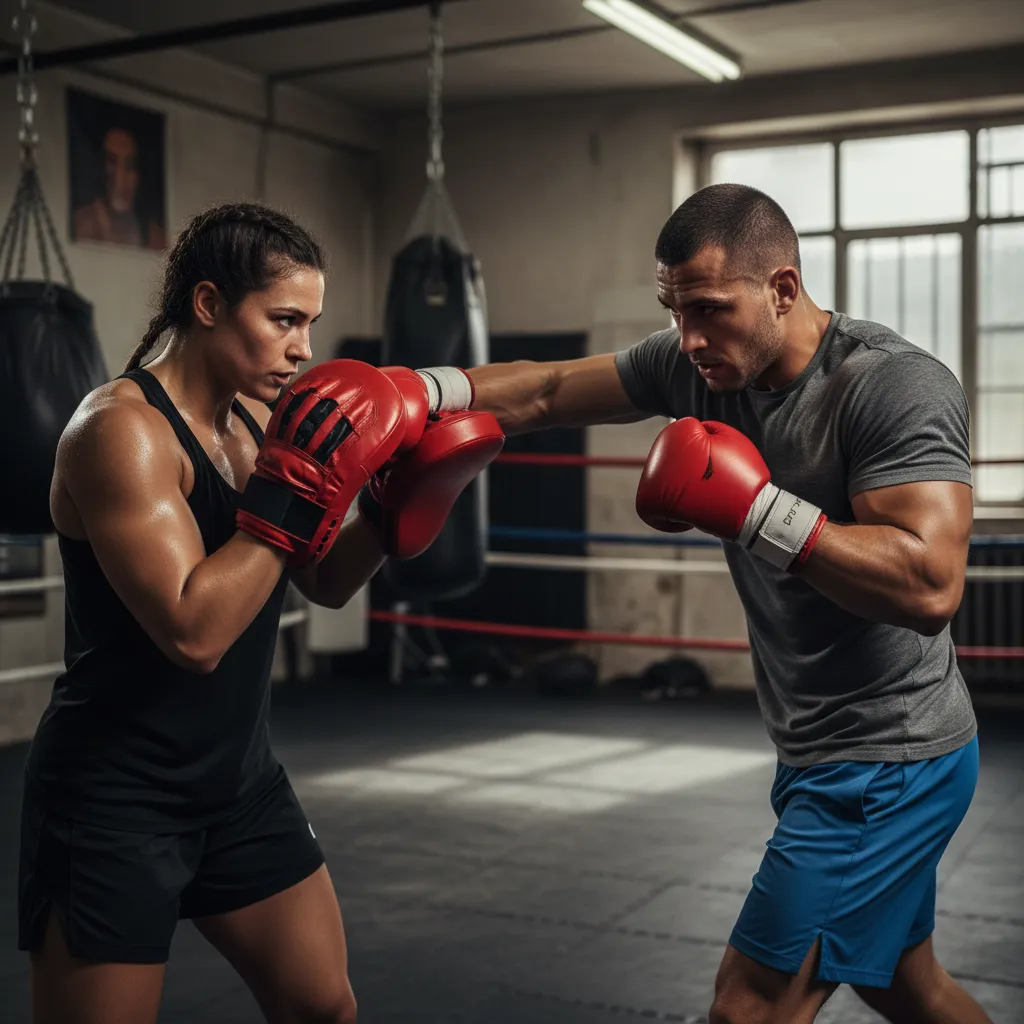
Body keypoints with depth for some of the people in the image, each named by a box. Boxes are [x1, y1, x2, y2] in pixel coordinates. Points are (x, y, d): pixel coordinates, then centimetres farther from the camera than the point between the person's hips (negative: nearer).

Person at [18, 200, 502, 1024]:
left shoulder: (257, 420, 4)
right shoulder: (122, 429, -20)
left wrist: (394, 505, -4)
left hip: (242, 779, 8)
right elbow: (194, 633, -29)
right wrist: (297, 494, -27)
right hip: (116, 800, -8)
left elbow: (325, 585, 12)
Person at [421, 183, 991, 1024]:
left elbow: (929, 584, -32)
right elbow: (543, 394, 5)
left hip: (889, 762, -8)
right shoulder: (697, 364, -2)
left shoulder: (897, 385, -22)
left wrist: (755, 506, -33)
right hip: (821, 755, 8)